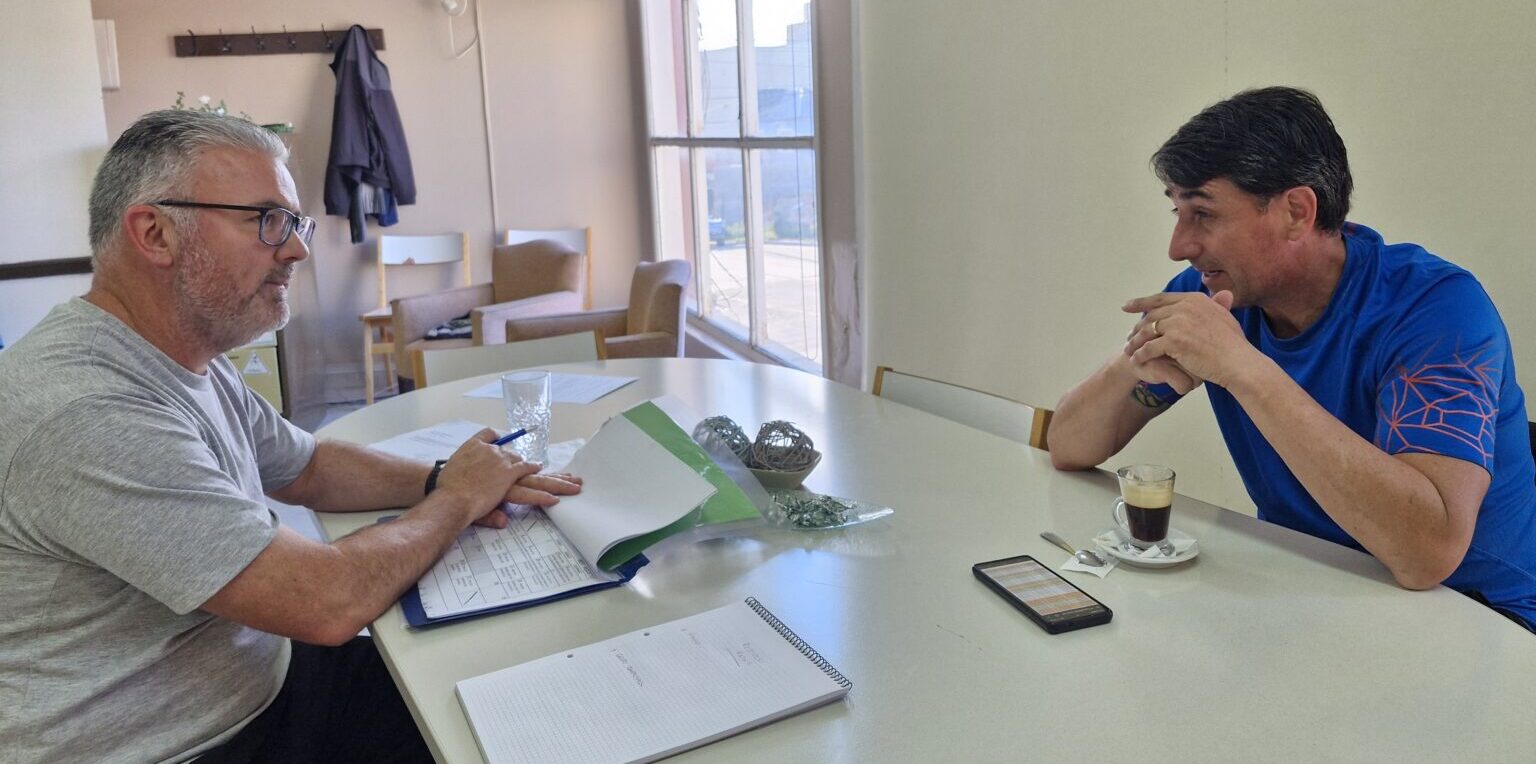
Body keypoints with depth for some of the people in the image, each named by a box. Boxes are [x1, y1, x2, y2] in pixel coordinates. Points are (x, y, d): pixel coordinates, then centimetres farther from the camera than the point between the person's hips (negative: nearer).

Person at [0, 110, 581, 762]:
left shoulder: (193, 362, 2)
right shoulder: (83, 413, -28)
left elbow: (310, 469, 16)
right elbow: (329, 603, -29)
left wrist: (437, 480, -2)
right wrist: (456, 498, -12)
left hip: (261, 683, 8)